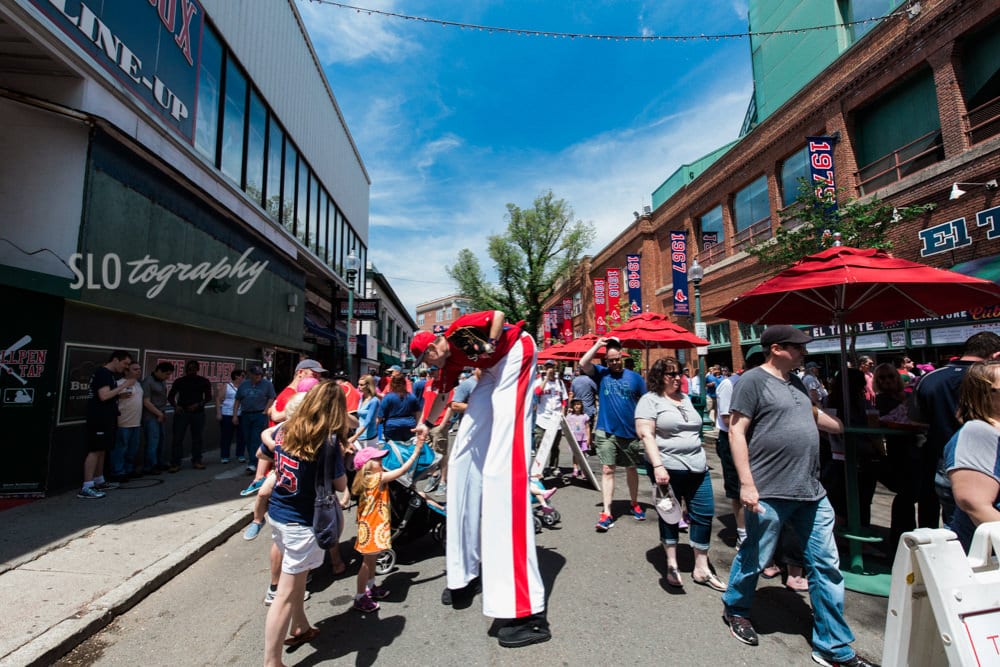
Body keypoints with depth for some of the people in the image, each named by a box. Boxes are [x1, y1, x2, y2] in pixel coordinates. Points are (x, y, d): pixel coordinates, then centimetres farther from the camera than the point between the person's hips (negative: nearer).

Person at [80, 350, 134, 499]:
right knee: (95, 450, -10)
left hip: (106, 419, 10)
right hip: (99, 419, -10)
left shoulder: (109, 374, 17)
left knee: (102, 450, 15)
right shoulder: (102, 373, -14)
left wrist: (121, 393, 13)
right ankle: (86, 488, -9)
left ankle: (99, 481, 25)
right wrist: (123, 385, -18)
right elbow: (103, 396, -23)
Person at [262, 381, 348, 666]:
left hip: (276, 514, 8)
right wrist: (338, 455, 0)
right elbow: (341, 485, -13)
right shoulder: (328, 441, -22)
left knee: (297, 577, 26)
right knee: (286, 594, 3)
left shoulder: (285, 430, -3)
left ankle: (300, 628, 45)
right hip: (302, 523, -7)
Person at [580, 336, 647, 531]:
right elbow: (583, 363, -16)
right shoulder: (601, 374, 1)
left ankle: (634, 504, 37)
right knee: (607, 470, -4)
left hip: (631, 432, 1)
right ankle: (606, 513, 0)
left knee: (631, 469, 17)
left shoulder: (635, 377, 2)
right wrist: (598, 344, -15)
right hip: (606, 432, -1)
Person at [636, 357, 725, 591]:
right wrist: (658, 466, -24)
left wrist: (702, 458, 21)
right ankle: (671, 565, 26)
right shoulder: (650, 400, -8)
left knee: (705, 513, 8)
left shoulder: (685, 399, 14)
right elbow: (646, 434, -17)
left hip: (697, 467, 7)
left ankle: (701, 569, 23)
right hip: (667, 468, -6)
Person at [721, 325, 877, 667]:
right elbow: (736, 431, -16)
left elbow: (815, 415, 32)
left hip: (812, 492, 8)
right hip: (770, 493, -8)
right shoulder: (753, 380, -12)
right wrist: (746, 484, -19)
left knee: (826, 565, 12)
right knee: (754, 560, 8)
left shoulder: (795, 381, 13)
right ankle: (735, 610, 35)